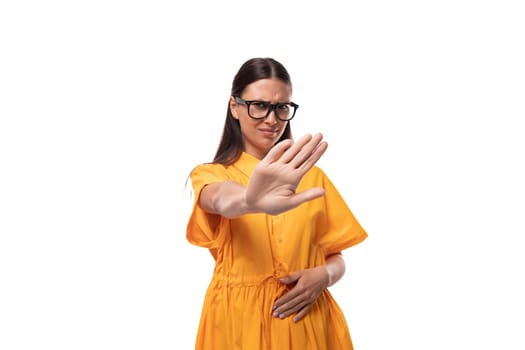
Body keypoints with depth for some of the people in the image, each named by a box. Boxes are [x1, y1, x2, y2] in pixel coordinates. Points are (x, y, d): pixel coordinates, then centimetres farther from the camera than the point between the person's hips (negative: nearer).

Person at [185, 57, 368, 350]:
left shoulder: (312, 176, 5)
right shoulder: (209, 175, -3)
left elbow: (335, 258, 8)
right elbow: (222, 201, -27)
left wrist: (323, 275, -14)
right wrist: (251, 200, -50)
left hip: (307, 321, 2)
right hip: (238, 320, -2)